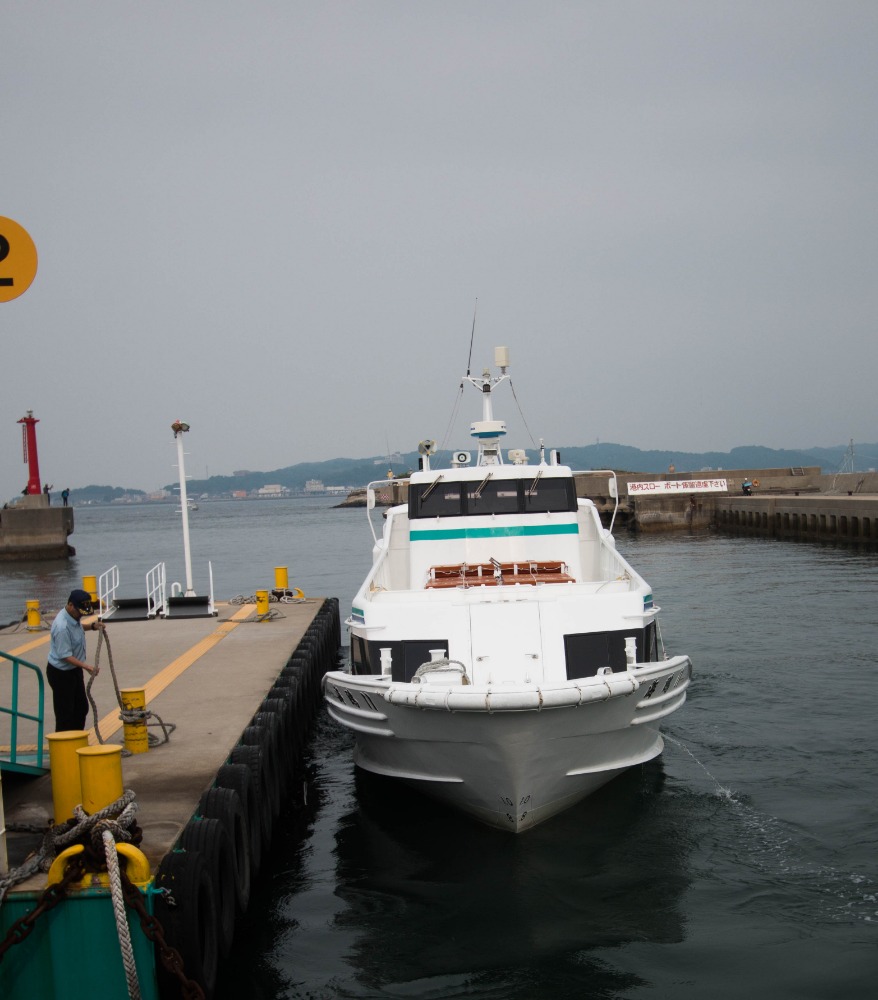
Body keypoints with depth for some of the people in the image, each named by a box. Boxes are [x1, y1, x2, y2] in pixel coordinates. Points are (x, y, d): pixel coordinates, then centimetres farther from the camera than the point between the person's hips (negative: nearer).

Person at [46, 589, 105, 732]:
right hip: (61, 673, -10)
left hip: (74, 670, 10)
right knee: (65, 714, -3)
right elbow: (65, 655, -29)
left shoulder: (74, 616, -2)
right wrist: (86, 667, -35)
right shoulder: (62, 626, -30)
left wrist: (92, 626, 6)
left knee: (81, 709, 18)